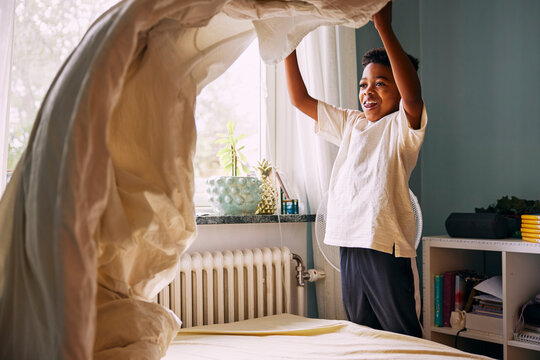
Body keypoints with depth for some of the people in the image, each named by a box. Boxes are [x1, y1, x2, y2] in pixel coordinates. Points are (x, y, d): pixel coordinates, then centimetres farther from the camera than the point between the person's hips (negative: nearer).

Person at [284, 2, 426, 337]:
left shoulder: (402, 125, -3)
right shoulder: (351, 124, 16)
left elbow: (413, 96, -26)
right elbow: (300, 98, 17)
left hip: (389, 249, -6)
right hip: (350, 246, 7)